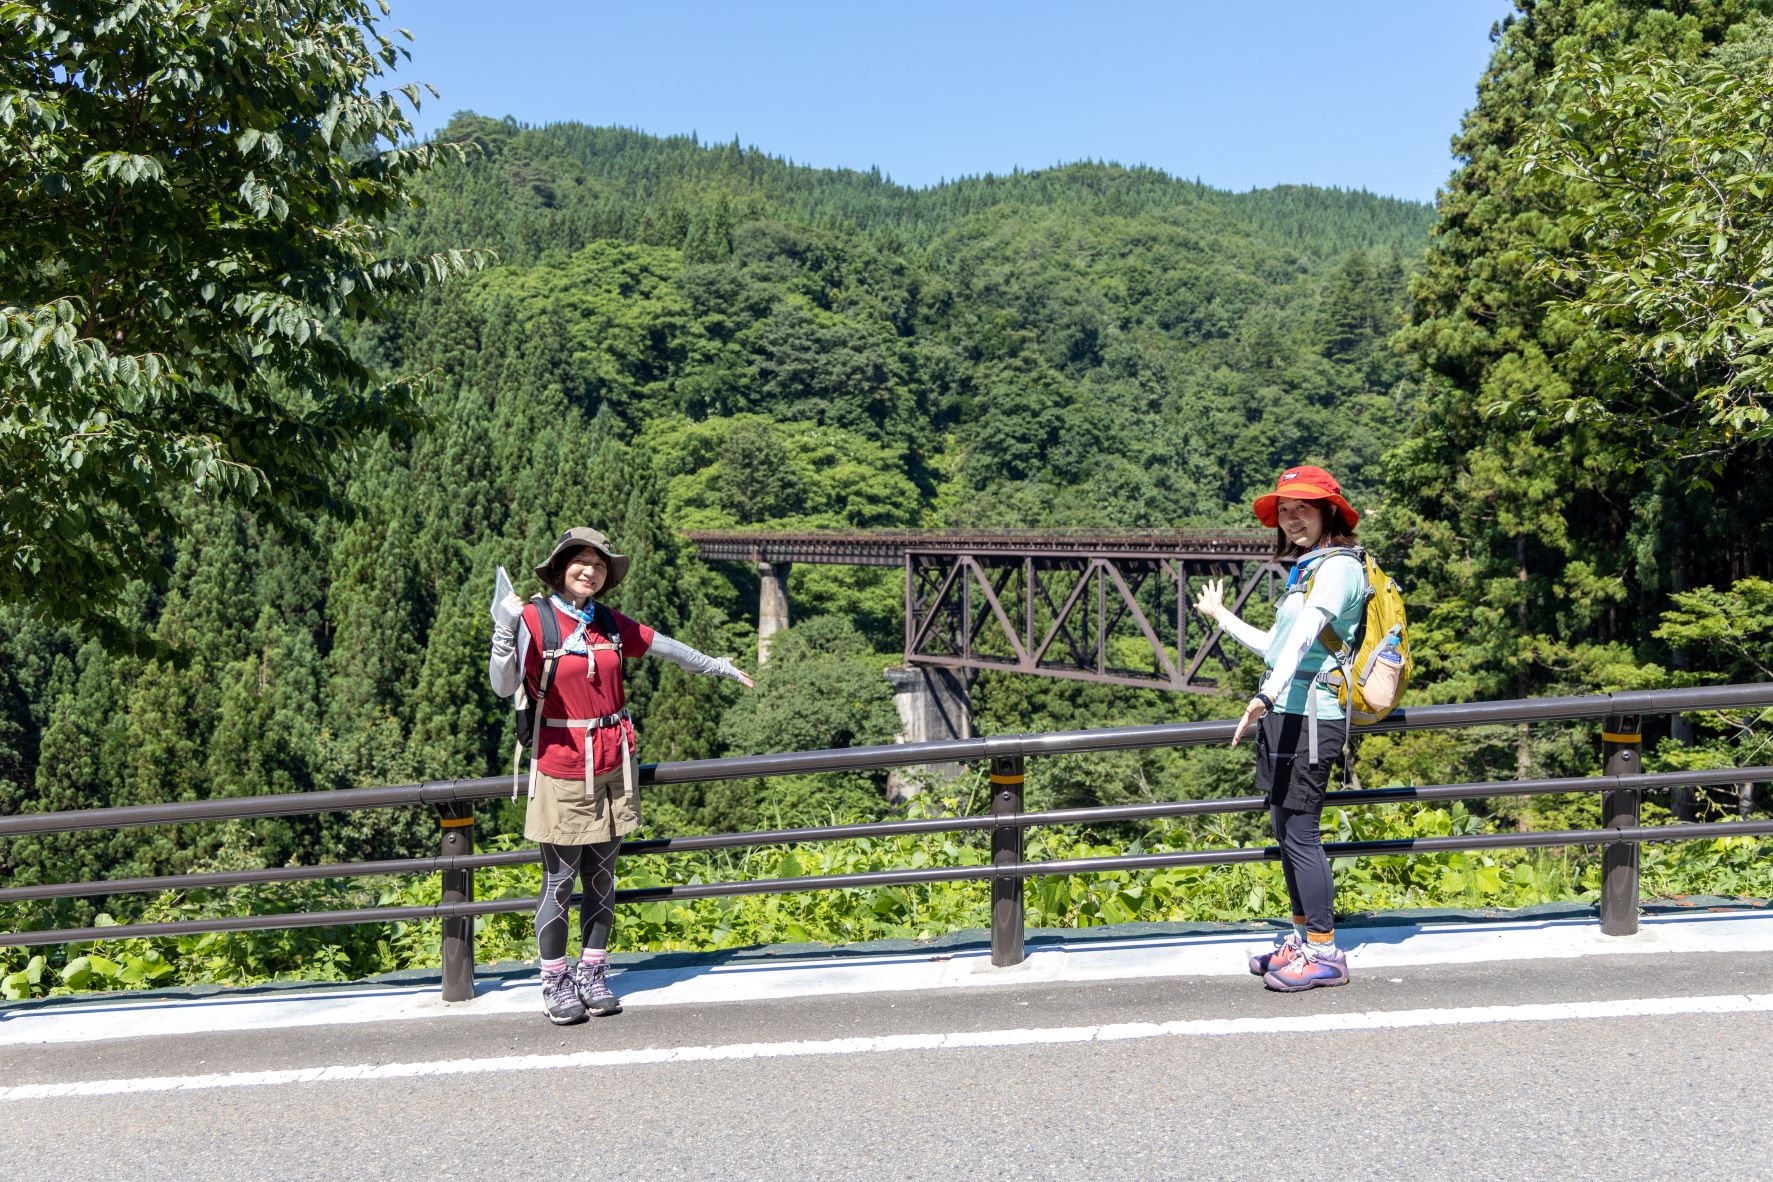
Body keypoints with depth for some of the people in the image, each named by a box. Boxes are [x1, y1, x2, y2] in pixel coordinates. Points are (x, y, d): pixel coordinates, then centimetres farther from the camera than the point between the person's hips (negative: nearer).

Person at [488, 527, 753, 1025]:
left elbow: (662, 646, 22)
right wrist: (503, 630, -32)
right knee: (560, 880, 1)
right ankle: (556, 983, 15)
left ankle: (592, 974, 24)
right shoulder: (533, 618, -9)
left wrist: (717, 666, 33)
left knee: (601, 875, 11)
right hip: (562, 767, -5)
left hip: (612, 766, 5)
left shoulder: (609, 623, 7)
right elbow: (504, 687, -16)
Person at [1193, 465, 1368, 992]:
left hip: (1309, 716, -9)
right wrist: (1222, 617, 38)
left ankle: (1325, 954, 1)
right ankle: (1302, 938, 22)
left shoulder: (1338, 566, -8)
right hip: (1282, 713, 9)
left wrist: (1266, 695, -37)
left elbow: (1304, 637, -25)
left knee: (1300, 832, -7)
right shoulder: (1306, 571, 20)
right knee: (1286, 829, 12)